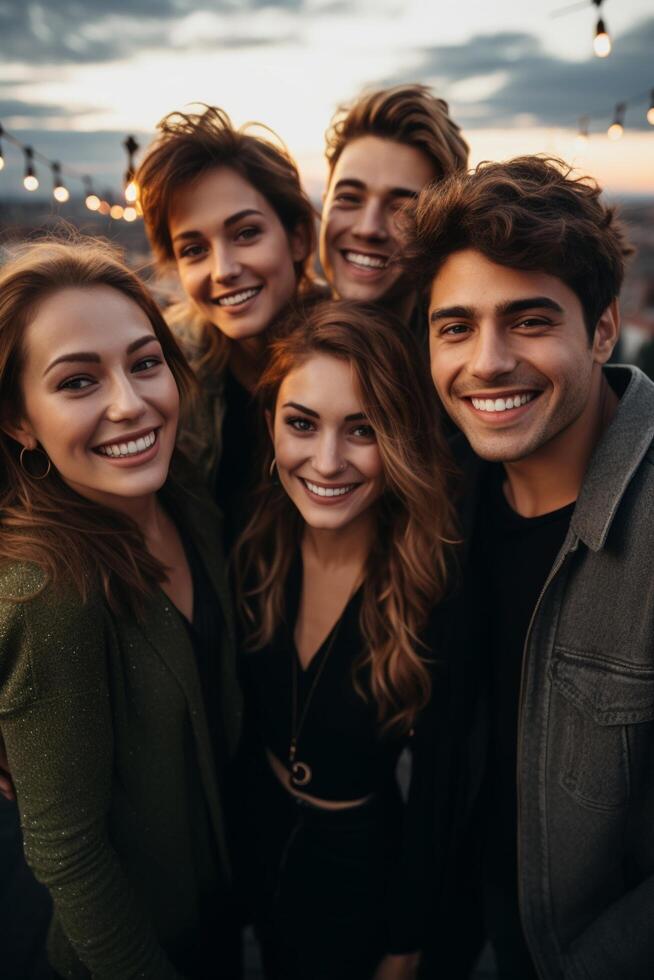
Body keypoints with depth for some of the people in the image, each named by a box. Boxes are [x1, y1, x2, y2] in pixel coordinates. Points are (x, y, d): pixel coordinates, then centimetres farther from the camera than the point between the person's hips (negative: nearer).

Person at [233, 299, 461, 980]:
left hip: (366, 858, -3)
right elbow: (240, 719, -3)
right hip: (258, 835, 4)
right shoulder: (252, 552, -17)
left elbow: (438, 789, -17)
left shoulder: (442, 588, -28)